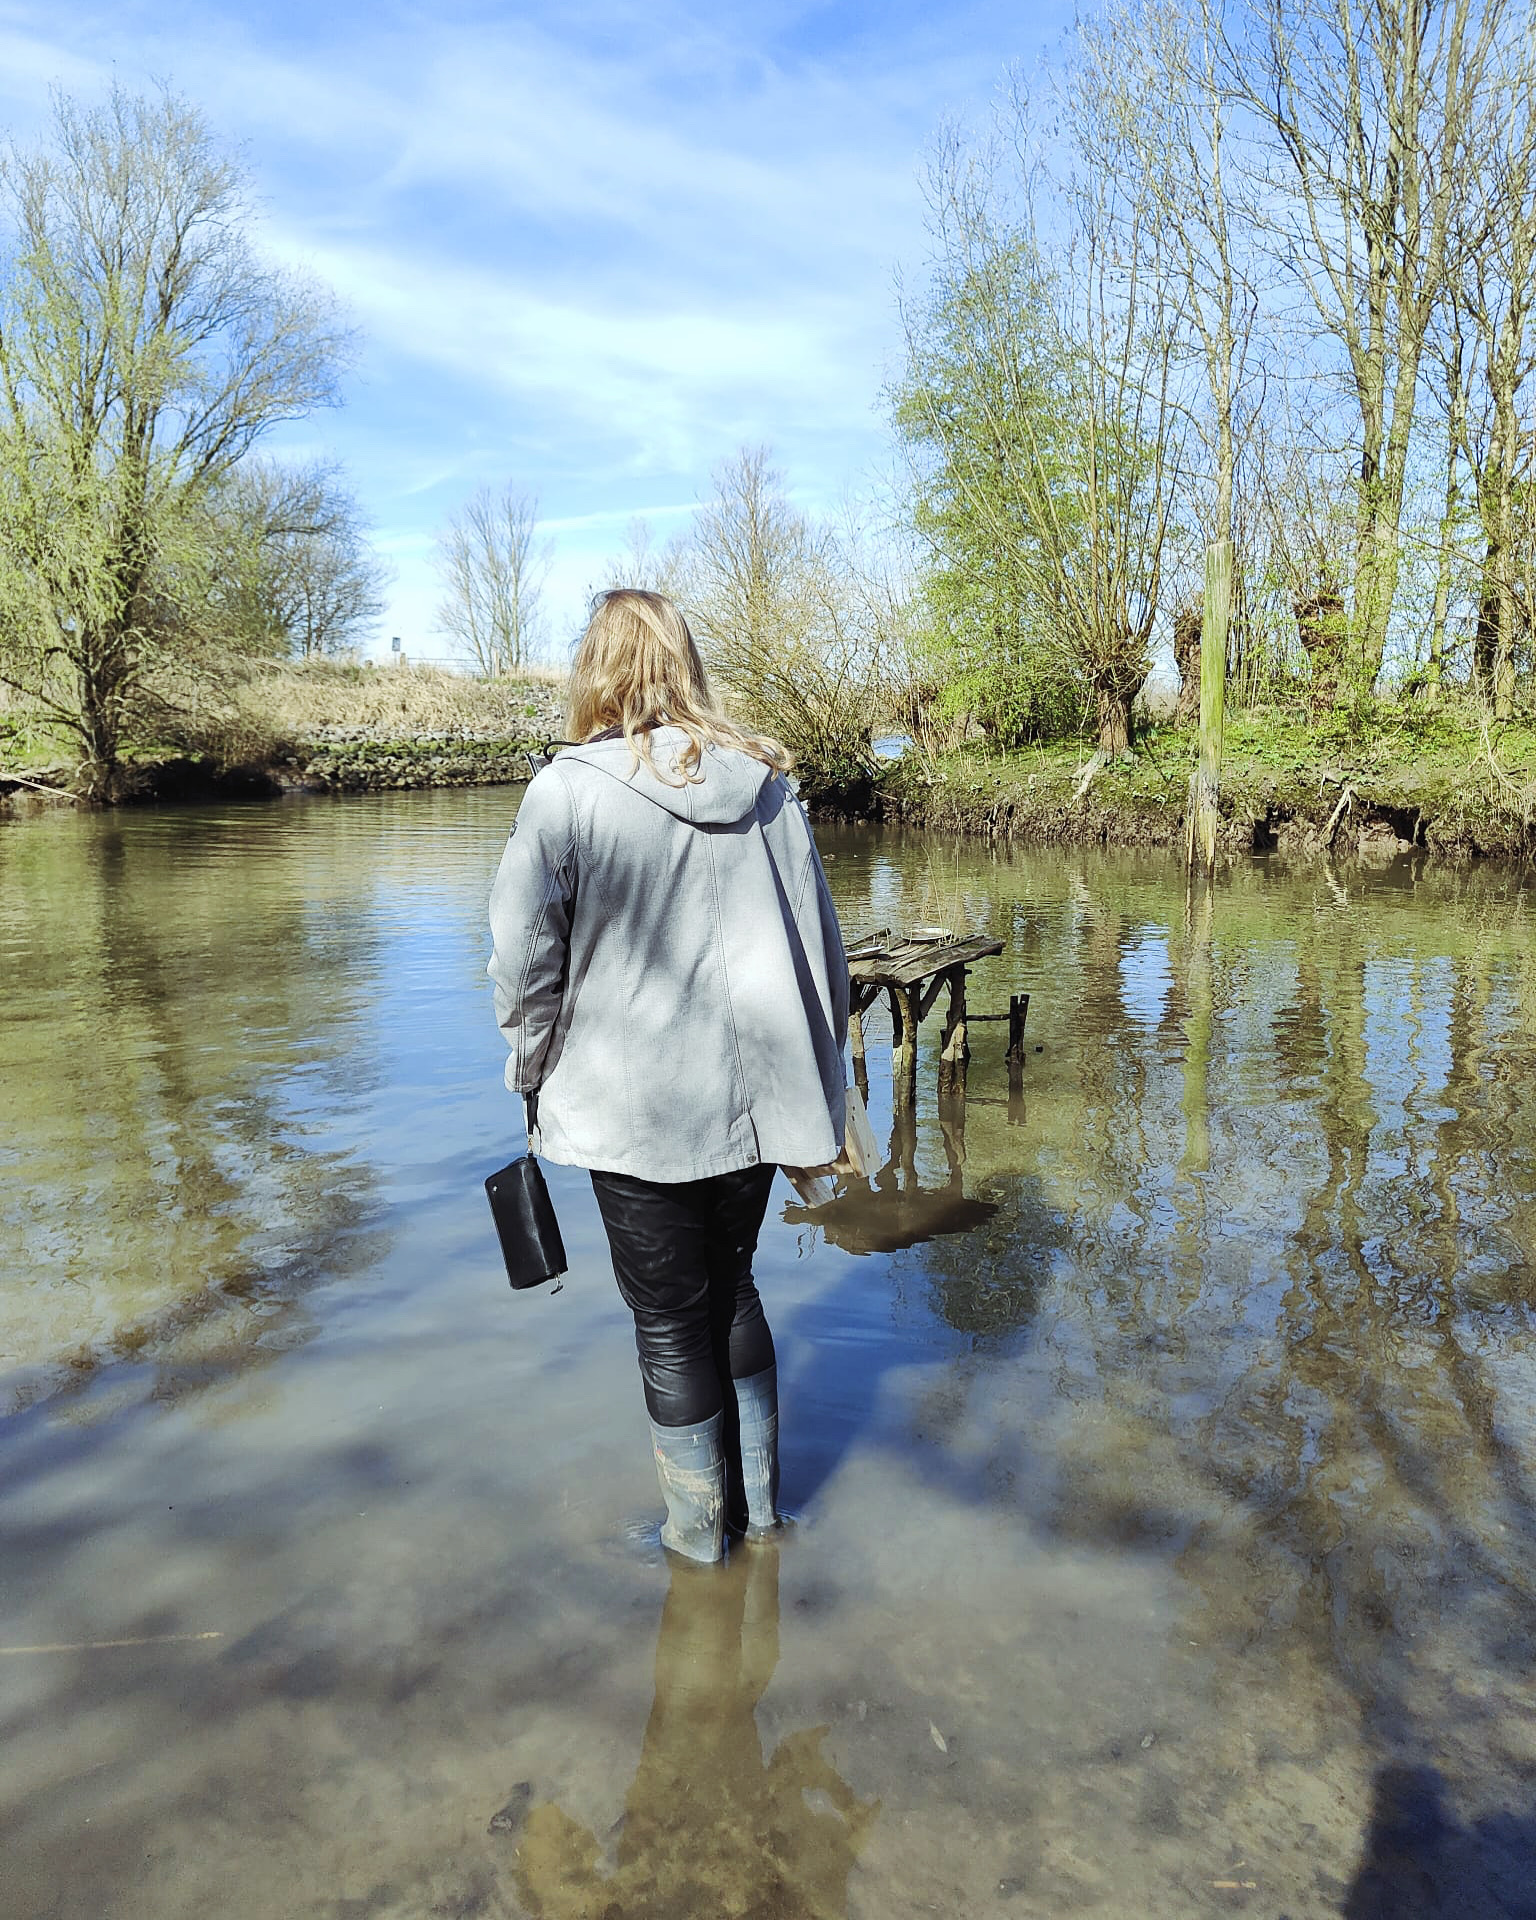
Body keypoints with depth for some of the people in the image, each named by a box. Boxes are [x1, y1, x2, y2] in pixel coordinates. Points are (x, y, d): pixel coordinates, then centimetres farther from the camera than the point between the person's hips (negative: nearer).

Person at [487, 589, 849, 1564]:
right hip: (755, 1096, 5)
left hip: (637, 1109, -4)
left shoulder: (569, 790, -11)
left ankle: (699, 1530, 29)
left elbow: (526, 963, -10)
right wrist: (817, 1083, 15)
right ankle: (759, 1499, 36)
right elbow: (823, 945, 5)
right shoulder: (768, 782, 1)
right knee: (732, 1286, 23)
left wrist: (536, 1080, 7)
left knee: (671, 1319, 12)